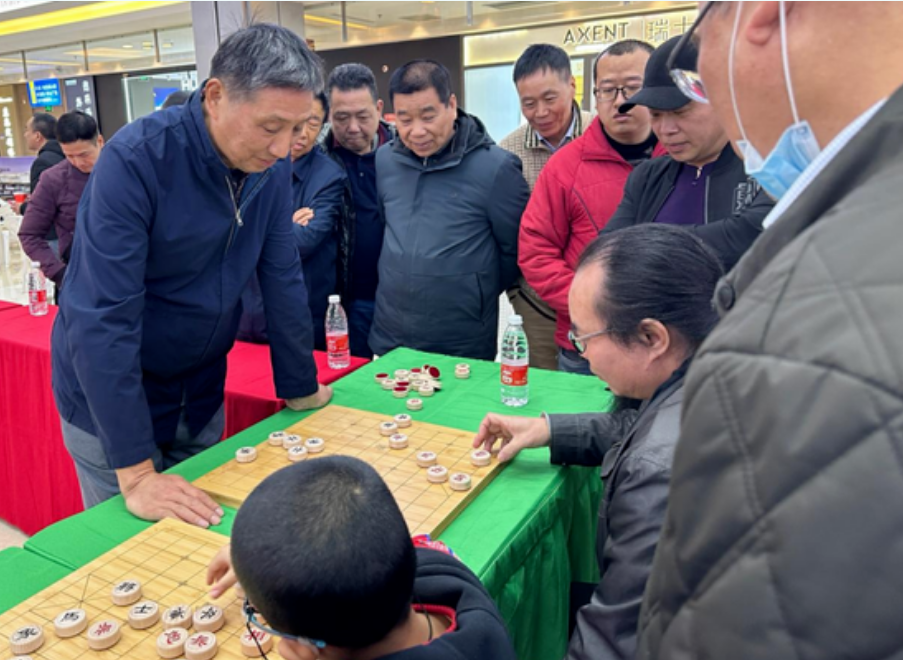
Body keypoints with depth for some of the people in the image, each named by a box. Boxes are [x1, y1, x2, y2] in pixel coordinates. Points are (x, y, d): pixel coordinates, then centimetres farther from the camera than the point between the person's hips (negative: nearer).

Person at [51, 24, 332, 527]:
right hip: (111, 403, -5)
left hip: (200, 399, 5)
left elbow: (283, 279, -1)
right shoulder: (135, 159, -25)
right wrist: (136, 474, -29)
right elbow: (104, 318, -28)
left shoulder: (272, 165, -8)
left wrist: (302, 390, 3)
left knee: (206, 537, 18)